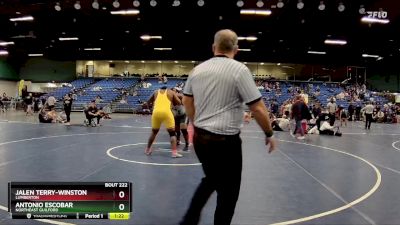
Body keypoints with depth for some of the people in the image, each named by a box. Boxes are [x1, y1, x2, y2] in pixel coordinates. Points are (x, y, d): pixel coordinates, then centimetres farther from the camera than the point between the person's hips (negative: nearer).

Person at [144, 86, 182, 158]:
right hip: (166, 112, -3)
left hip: (156, 112, 3)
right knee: (172, 133, 6)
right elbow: (179, 102, 14)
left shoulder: (156, 92, 23)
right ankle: (174, 152, -5)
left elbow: (148, 102, 31)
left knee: (154, 132, 23)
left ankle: (147, 150, 32)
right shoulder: (170, 92, 17)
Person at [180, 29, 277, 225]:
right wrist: (269, 134, 1)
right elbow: (257, 108, -12)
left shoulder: (197, 69, 6)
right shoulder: (239, 69, -11)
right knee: (228, 192, 10)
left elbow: (187, 101, 17)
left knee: (211, 180, 27)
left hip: (200, 138, 7)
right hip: (225, 141, -6)